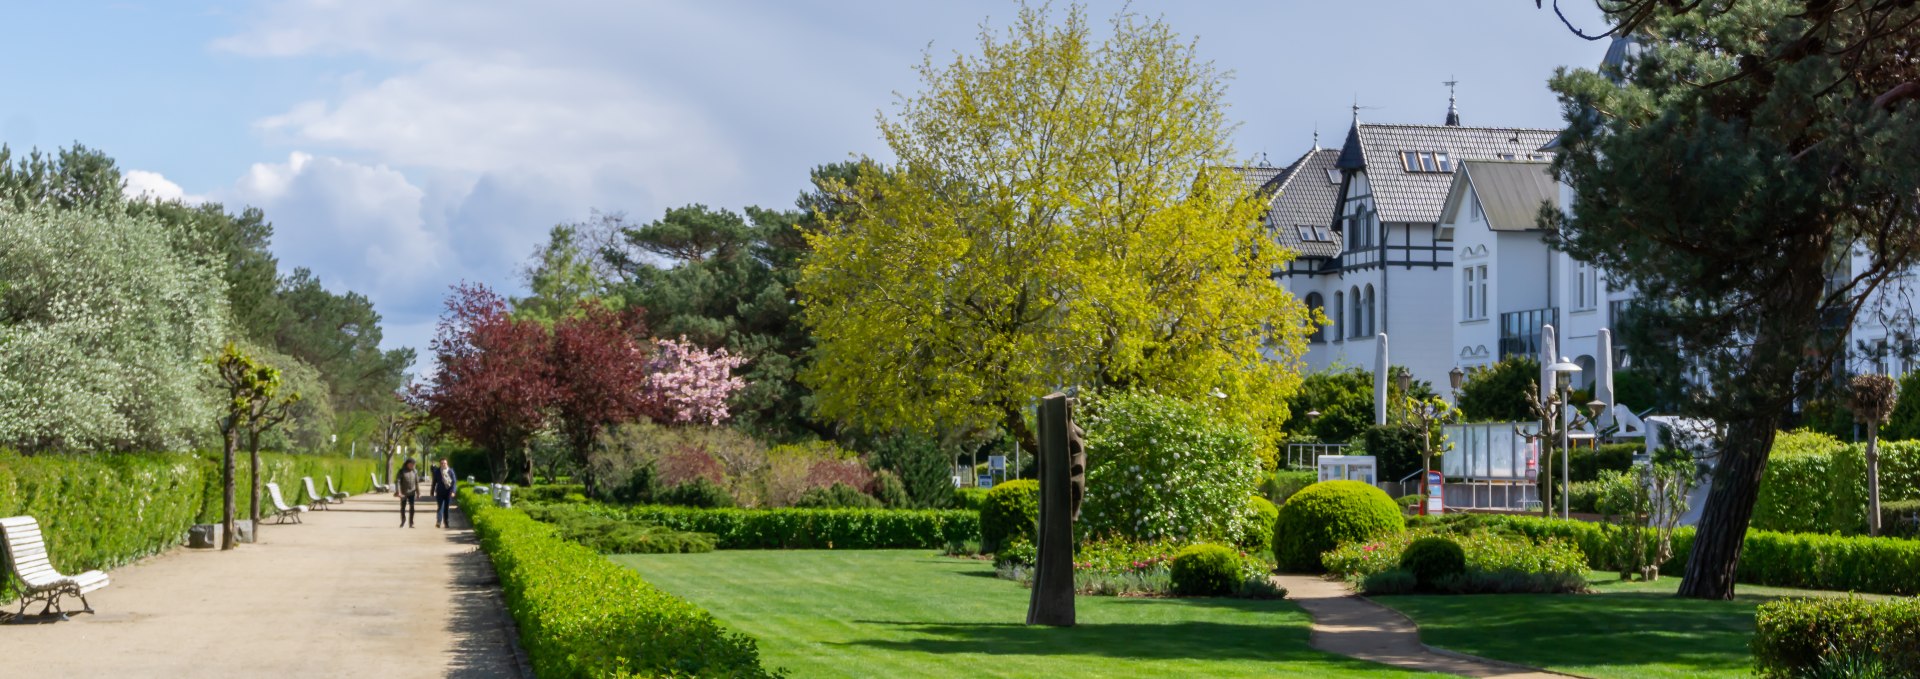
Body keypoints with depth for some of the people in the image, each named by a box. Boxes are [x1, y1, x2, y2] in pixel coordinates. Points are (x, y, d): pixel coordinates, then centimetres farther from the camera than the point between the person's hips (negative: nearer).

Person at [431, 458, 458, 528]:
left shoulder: (450, 471, 0)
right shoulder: (437, 471, 1)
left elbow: (454, 481, 0)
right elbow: (434, 482, 7)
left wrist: (452, 491, -10)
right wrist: (432, 492, 7)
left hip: (448, 492, 1)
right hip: (440, 492, -1)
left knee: (446, 507, 7)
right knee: (440, 507, -9)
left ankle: (446, 523, 15)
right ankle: (438, 522, -15)